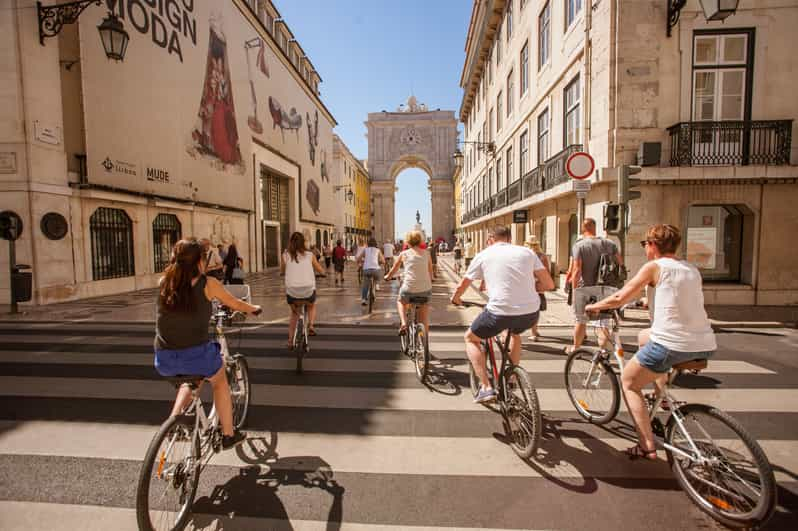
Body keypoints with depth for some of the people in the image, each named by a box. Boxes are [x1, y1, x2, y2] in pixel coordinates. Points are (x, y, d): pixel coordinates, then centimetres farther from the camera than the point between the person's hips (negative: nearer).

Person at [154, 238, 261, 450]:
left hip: (164, 360, 4)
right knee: (219, 381, 27)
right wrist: (255, 309, 28)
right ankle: (228, 435, 34)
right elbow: (236, 305, 9)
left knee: (192, 377, 37)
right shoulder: (208, 283, -5)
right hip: (197, 355, -4)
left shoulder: (164, 282, 4)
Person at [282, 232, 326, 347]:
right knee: (312, 306, 34)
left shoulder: (286, 255, 4)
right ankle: (311, 325, 12)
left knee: (294, 313, 29)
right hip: (308, 290, 0)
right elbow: (321, 271, 13)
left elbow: (282, 271, 20)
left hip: (292, 291, 1)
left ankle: (290, 341, 28)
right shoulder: (309, 254, 4)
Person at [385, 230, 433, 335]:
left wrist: (387, 277, 41)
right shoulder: (426, 254, 11)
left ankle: (403, 324, 11)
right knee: (424, 322, 18)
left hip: (409, 288, -1)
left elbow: (393, 270, 21)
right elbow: (431, 275, 15)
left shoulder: (404, 254, 8)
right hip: (425, 289, 1)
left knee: (400, 302, 32)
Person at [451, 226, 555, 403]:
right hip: (531, 313, 4)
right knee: (514, 332, 39)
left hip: (500, 312, -4)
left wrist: (455, 298, 38)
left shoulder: (484, 255, 9)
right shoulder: (527, 252, 14)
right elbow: (549, 284, 13)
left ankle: (486, 388, 11)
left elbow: (461, 286, 16)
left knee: (470, 339, 23)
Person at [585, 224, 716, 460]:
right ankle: (663, 397, 31)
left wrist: (593, 306, 11)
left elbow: (619, 298, -5)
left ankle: (647, 447, 7)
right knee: (643, 336, 33)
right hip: (705, 345, 7)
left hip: (672, 344, -7)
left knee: (628, 383, 12)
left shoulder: (655, 266, -3)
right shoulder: (691, 268, 16)